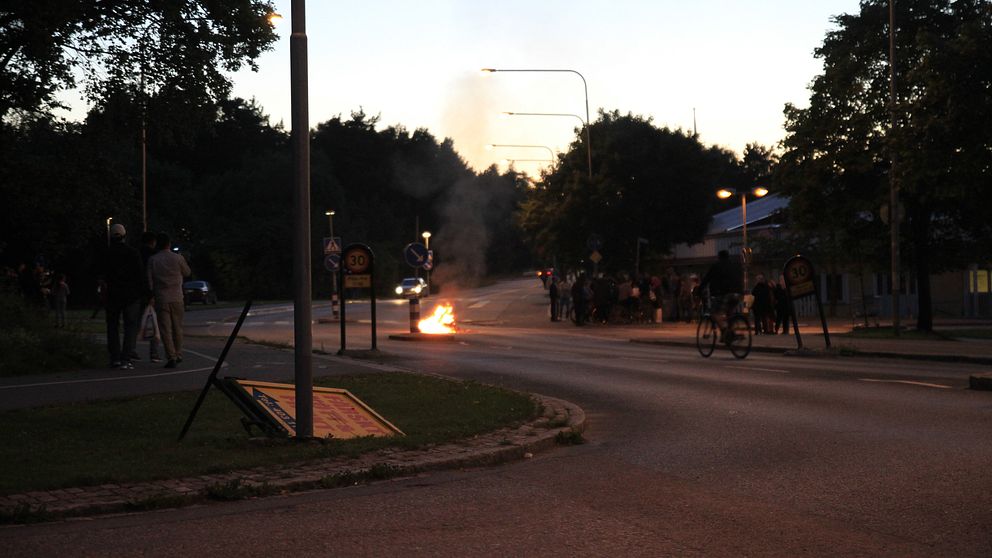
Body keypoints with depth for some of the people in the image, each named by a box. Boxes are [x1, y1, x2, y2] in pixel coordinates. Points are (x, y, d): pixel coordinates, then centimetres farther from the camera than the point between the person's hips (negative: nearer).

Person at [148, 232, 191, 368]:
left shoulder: (152, 260, -2)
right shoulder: (178, 258, -3)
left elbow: (149, 279, -3)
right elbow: (187, 273, 12)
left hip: (161, 299, -1)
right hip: (176, 298, 1)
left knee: (165, 329, 0)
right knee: (177, 328, 14)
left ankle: (171, 357, -7)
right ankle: (178, 355, 20)